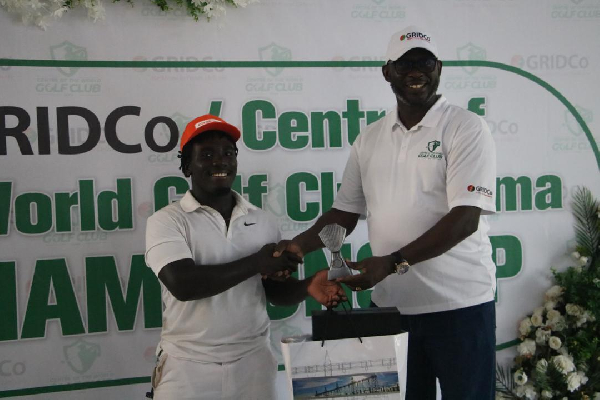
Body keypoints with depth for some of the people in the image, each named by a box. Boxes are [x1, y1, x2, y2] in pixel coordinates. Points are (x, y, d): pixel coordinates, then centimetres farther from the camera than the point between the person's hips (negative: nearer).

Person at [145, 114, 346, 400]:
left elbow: (275, 288, 10)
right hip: (188, 364, -3)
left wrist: (307, 287, -12)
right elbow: (183, 285, -21)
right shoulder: (166, 221, -7)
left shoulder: (263, 221, 4)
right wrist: (256, 263, -17)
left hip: (253, 361, 4)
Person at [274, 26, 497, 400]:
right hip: (390, 305, 5)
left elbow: (466, 218, -17)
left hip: (458, 305, -4)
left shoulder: (467, 128, -7)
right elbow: (345, 212, 13)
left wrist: (392, 263, -25)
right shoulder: (369, 138, 9)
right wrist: (300, 245, -5)